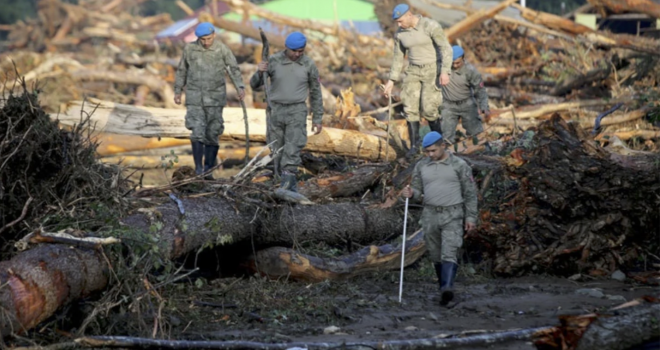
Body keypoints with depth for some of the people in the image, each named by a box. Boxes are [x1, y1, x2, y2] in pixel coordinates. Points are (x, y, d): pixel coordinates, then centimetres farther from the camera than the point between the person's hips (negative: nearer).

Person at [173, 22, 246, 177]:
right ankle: (198, 169, -6)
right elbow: (182, 70, 13)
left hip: (215, 98, 0)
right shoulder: (190, 48, 2)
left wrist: (240, 86, -24)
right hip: (194, 97, 0)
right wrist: (178, 91, 14)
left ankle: (208, 169, 13)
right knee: (197, 132, -10)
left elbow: (234, 68, -9)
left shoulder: (222, 49, -3)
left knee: (212, 134, 3)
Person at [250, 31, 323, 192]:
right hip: (275, 110, 2)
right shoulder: (273, 61, -5)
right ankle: (291, 184, 23)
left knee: (292, 150, -14)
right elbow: (255, 84, -4)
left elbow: (315, 92, 6)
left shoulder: (309, 64, -3)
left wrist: (317, 119, 5)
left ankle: (286, 184, -17)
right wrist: (259, 72, -27)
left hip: (297, 111, -1)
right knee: (278, 151, 7)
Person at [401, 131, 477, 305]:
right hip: (430, 215, 4)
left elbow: (470, 193, -1)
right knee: (436, 256, 10)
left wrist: (471, 217, -6)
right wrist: (410, 193, -17)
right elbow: (418, 193, 7)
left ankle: (447, 290, -32)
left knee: (449, 253, -18)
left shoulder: (460, 165, -5)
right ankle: (445, 287, 27)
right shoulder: (421, 166, 5)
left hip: (453, 216, -4)